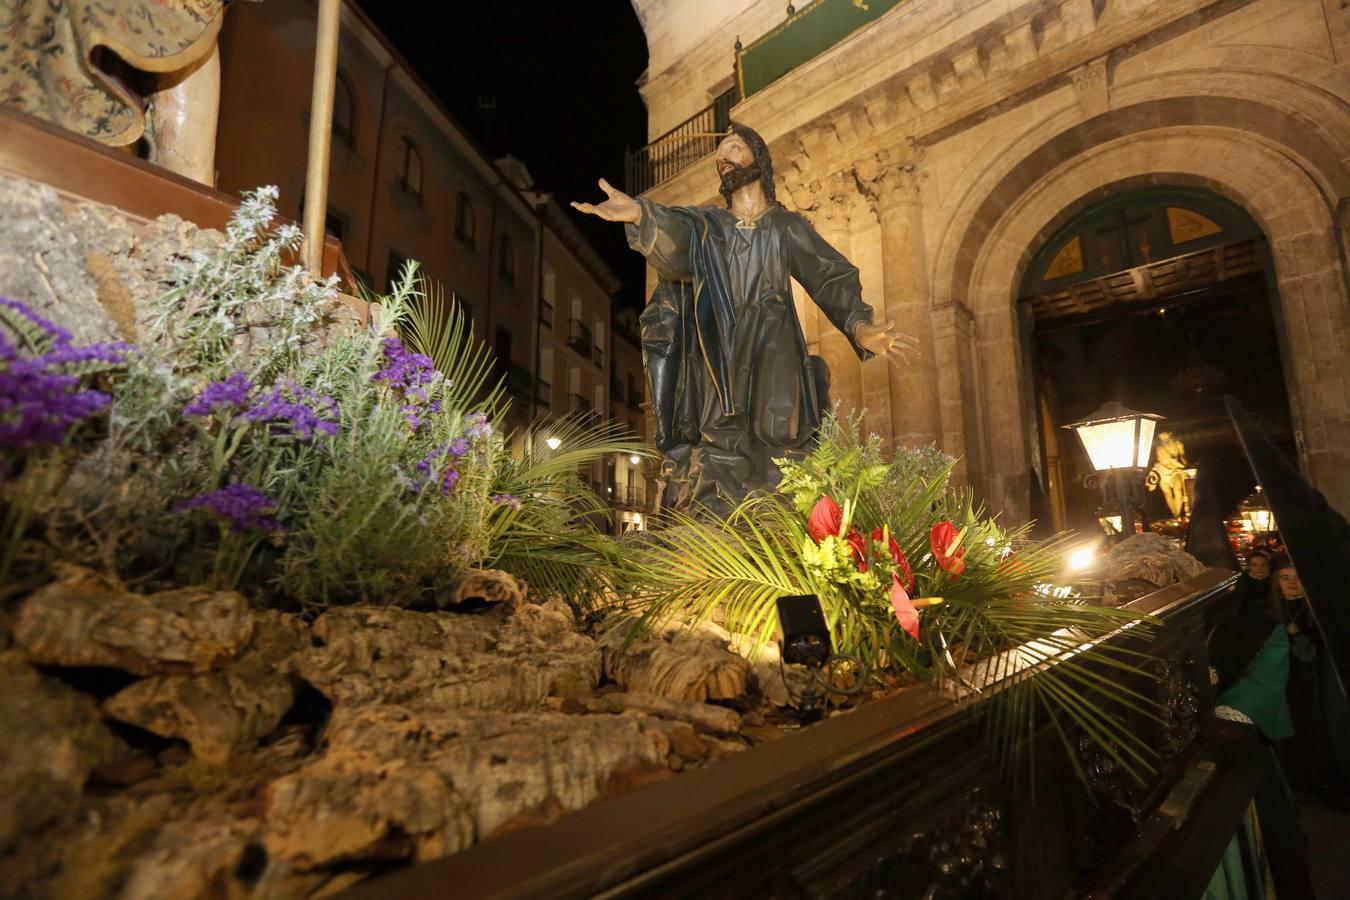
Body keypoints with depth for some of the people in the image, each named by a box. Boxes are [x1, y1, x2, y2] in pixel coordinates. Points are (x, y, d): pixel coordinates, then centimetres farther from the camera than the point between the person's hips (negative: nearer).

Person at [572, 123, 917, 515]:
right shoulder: (705, 223, 18)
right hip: (718, 364, 0)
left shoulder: (788, 226, 18)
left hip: (772, 360, 0)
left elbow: (832, 278, 9)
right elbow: (675, 239, -5)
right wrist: (641, 214, -29)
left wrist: (859, 326, -11)